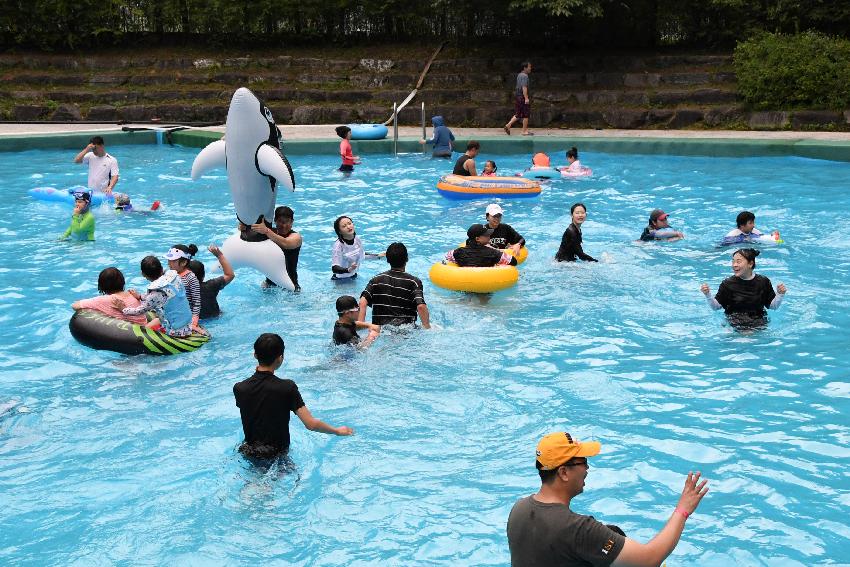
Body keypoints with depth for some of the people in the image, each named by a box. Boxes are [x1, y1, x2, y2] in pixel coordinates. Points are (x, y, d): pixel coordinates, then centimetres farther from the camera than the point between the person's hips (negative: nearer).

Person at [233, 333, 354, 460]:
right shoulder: (287, 388, -22)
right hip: (277, 453, -3)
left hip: (249, 453, 4)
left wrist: (258, 374, 10)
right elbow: (311, 424, -22)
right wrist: (337, 431, -6)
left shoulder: (239, 388, -13)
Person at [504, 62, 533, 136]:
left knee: (518, 114, 13)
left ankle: (508, 125, 3)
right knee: (526, 114, 0)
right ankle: (525, 131, 4)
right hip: (523, 96, -9)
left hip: (517, 96, 9)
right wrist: (526, 98, -26)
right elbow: (524, 87, -23)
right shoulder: (524, 76, -15)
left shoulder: (519, 75, 15)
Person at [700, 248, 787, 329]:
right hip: (734, 323, -1)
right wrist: (708, 295, -14)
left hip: (758, 323, 2)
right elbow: (716, 306, 3)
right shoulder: (727, 284, 0)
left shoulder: (763, 282, 3)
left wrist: (780, 294, -10)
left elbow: (773, 306, 8)